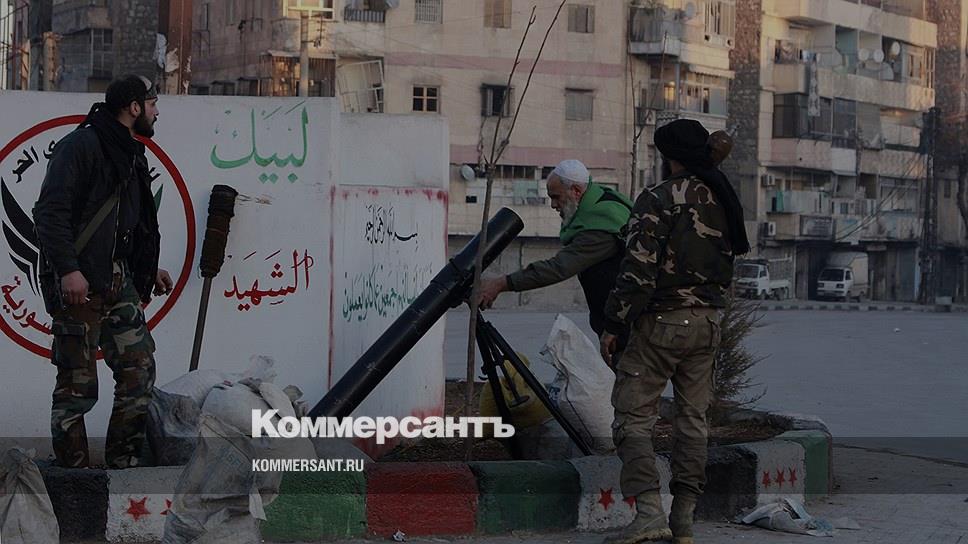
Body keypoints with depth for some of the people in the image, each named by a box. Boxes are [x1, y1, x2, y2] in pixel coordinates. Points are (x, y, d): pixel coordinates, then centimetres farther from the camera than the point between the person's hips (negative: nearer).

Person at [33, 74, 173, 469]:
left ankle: (124, 465, 14)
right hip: (77, 284, -9)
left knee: (140, 368, 6)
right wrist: (67, 269, -23)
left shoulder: (133, 156, 20)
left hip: (118, 281, 9)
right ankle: (74, 474, 3)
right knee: (78, 383, -4)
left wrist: (148, 270, 24)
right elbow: (50, 212, -17)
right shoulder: (82, 145, -9)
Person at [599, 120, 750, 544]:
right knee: (692, 418, 12)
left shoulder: (658, 200, -13)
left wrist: (613, 325, -11)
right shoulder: (724, 201, 10)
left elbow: (639, 269, -17)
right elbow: (730, 257, 14)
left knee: (633, 417, -3)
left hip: (662, 322, -7)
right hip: (708, 321, 7)